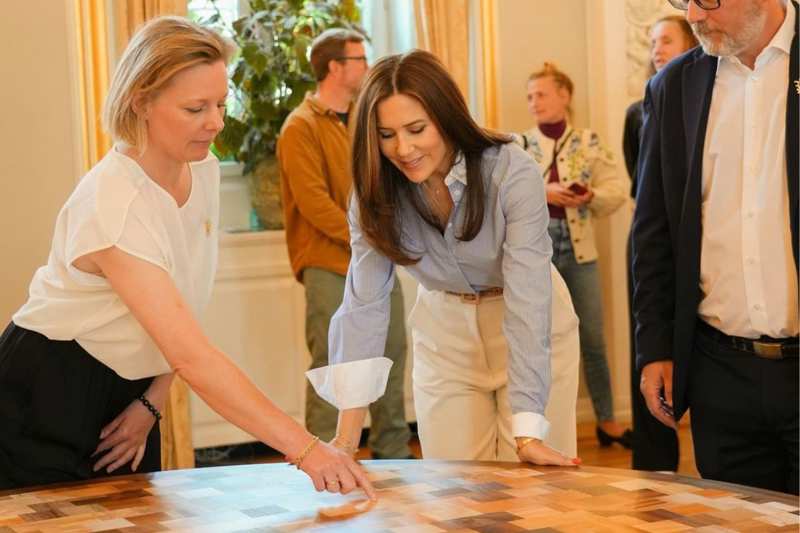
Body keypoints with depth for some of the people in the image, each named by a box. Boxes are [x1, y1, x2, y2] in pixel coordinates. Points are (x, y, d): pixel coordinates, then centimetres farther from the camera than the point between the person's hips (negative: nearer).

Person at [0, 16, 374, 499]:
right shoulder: (113, 202, -29)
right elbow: (190, 355, -36)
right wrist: (305, 449, -39)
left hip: (127, 392, 7)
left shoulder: (204, 172, -5)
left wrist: (151, 403, -3)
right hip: (48, 401, -7)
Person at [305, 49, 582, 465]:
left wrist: (527, 436, -36)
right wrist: (346, 439, -24)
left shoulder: (513, 174, -26)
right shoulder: (377, 191, -15)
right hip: (444, 335, 3)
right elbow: (364, 305, -17)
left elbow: (527, 307, -30)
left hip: (526, 334, -2)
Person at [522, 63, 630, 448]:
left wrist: (591, 196, -17)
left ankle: (607, 421, 18)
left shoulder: (588, 142, 4)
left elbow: (617, 190, 2)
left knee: (593, 340, 6)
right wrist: (540, 192, -20)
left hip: (579, 251, 1)